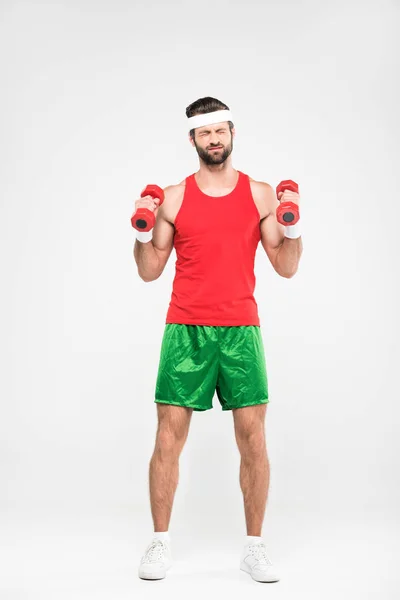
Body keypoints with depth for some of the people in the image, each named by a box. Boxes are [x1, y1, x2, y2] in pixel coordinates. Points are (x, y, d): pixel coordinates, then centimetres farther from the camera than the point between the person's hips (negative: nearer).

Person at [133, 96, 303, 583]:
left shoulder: (260, 194, 7)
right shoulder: (173, 197, 7)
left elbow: (286, 268, 7)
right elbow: (150, 271, 8)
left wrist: (293, 226, -8)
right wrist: (143, 232, -8)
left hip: (241, 330, 0)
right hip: (185, 330, 0)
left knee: (253, 437, 0)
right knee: (169, 436, 0)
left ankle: (254, 547, 15)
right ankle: (160, 543, 16)